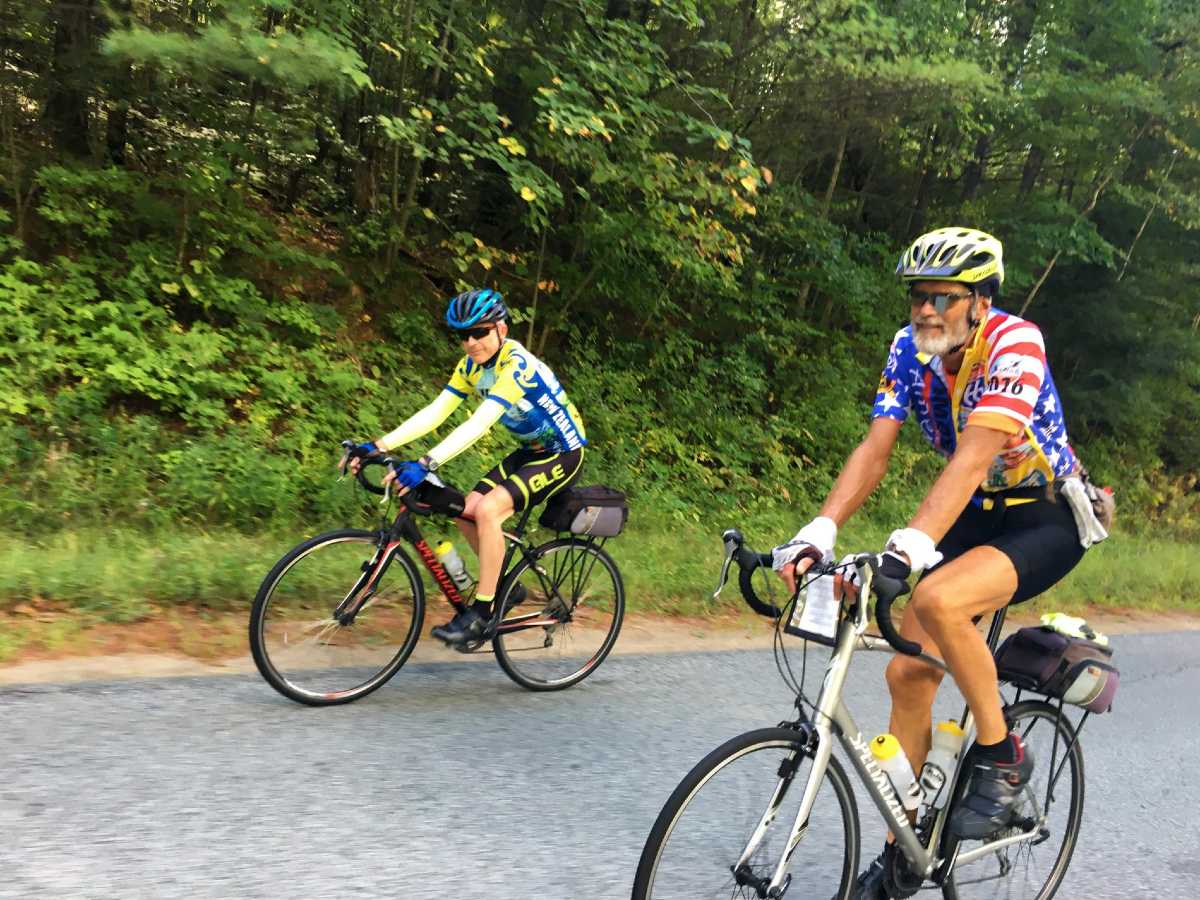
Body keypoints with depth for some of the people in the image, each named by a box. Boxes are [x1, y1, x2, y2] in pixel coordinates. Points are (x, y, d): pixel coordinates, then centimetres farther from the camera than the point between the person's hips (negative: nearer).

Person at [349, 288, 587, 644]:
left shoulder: (516, 364, -27)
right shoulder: (472, 365, -2)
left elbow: (479, 424, -38)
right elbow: (434, 413, -8)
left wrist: (426, 463, -47)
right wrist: (379, 446, -19)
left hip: (563, 452, -8)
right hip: (531, 450, 8)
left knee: (488, 509, -24)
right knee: (467, 512, -3)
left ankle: (480, 613, -14)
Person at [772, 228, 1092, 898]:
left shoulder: (1014, 342, -24)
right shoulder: (911, 348, -7)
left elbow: (972, 457, -36)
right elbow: (875, 449, -14)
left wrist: (909, 549, -48)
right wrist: (818, 535, -29)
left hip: (1048, 520, -6)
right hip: (978, 515, 6)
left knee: (938, 601, -34)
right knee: (908, 672, -1)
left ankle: (1002, 756, -8)